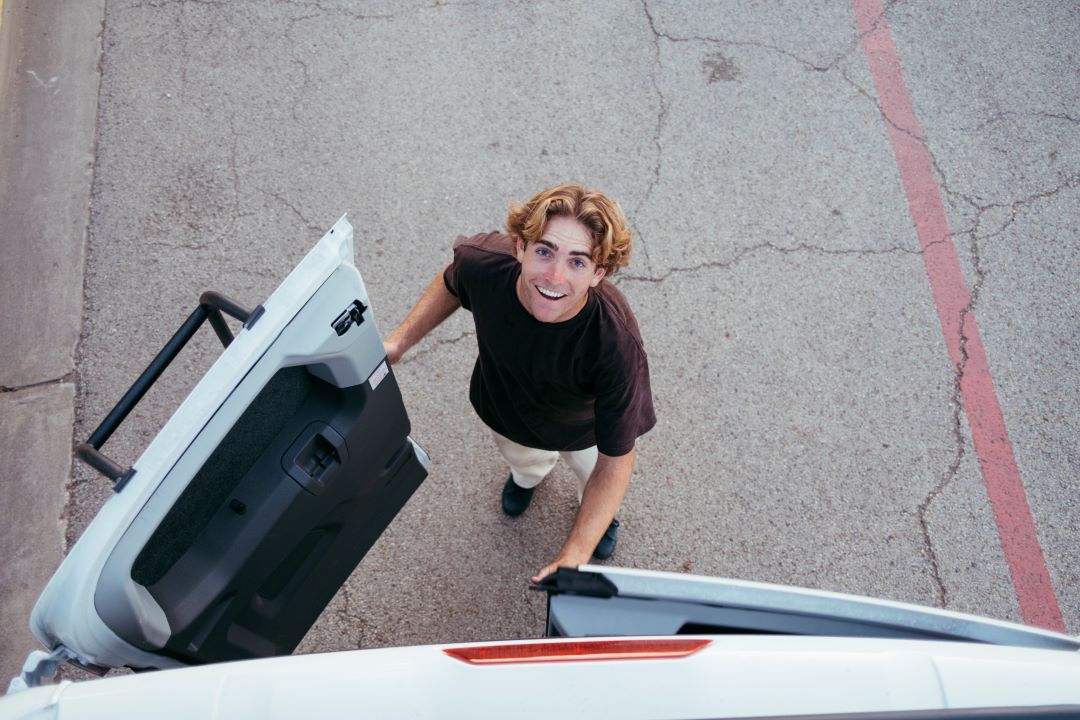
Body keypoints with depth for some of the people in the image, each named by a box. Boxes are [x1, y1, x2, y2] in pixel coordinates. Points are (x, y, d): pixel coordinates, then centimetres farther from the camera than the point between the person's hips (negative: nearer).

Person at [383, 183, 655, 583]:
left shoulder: (616, 343, -47)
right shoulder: (483, 262, -38)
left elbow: (615, 460, -35)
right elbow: (451, 283, -9)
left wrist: (574, 557, -41)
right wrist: (399, 342, -13)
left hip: (583, 430, -2)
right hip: (506, 413, 3)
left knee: (593, 477, 32)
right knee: (523, 458, 37)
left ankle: (603, 514, 70)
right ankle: (529, 474, 76)